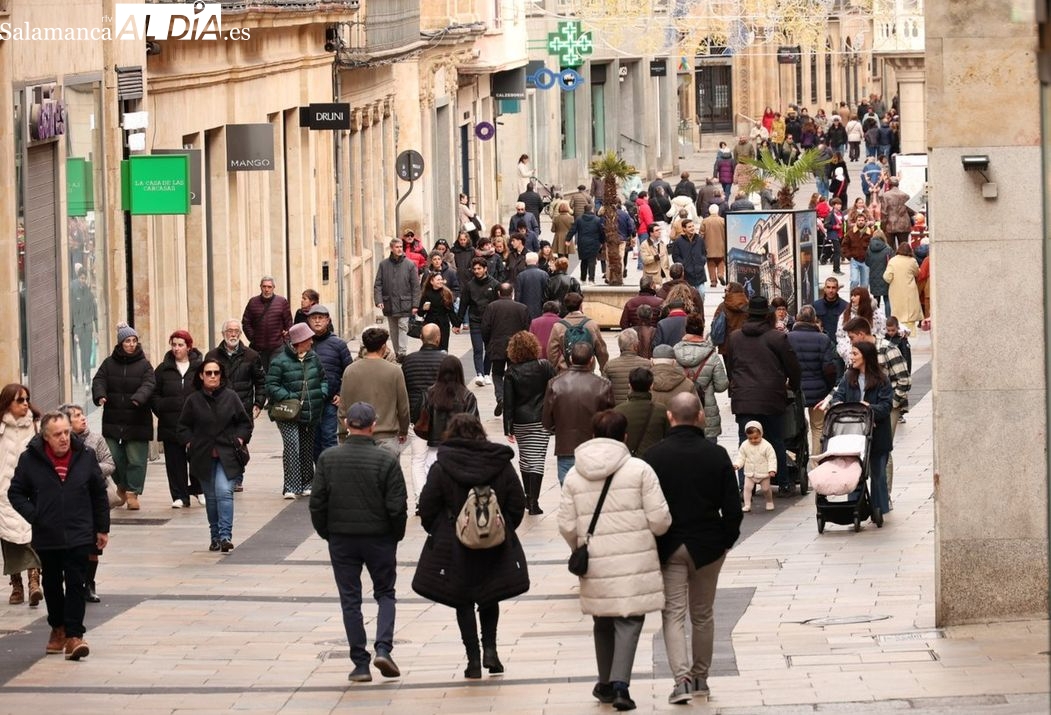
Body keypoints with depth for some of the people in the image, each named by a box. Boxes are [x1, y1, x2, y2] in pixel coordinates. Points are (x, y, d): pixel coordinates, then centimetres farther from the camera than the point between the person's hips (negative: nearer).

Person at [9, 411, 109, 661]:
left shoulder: (85, 456, -1)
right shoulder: (30, 459, -6)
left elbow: (99, 494, 8)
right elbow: (16, 492, 3)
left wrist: (102, 528, 9)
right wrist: (33, 516, -11)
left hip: (79, 535, -1)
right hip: (47, 536, 1)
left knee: (76, 584, -8)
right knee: (52, 585, 14)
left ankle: (74, 635, -9)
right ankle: (58, 629, 30)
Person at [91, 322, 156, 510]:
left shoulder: (144, 365, 2)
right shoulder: (109, 363, 8)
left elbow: (148, 385, -11)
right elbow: (99, 380, -1)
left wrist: (138, 398, -31)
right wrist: (100, 395, -23)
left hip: (137, 421, -2)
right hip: (113, 420, 2)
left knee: (136, 459, -4)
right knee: (114, 457, 5)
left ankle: (132, 492, 3)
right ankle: (121, 485, 28)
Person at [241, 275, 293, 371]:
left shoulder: (282, 301, 3)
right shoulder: (253, 302, 6)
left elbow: (288, 322, 6)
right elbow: (245, 322, 9)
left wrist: (286, 336, -3)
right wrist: (252, 338, 1)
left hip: (277, 347, -2)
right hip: (258, 348, 2)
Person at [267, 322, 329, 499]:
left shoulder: (314, 358, 8)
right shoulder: (280, 361, -10)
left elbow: (323, 378, 21)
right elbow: (271, 385, -11)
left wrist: (323, 394, 3)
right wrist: (288, 398, -20)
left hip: (311, 413, 6)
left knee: (307, 449, 12)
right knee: (292, 446, -17)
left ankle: (306, 485, 25)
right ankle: (290, 487, -17)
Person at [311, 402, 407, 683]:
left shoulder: (328, 458, -5)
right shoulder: (387, 460, -11)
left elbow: (317, 502, -3)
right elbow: (397, 506, -10)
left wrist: (326, 533, 11)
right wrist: (396, 535, 7)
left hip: (341, 540, 1)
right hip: (380, 538, -1)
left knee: (350, 599, 8)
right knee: (385, 594, 15)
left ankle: (360, 663, 6)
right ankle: (383, 647, -4)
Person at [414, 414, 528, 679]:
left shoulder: (441, 468, -10)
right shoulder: (502, 465, -2)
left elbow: (427, 510, -8)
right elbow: (517, 506, 1)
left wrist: (438, 533, 9)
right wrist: (505, 531, 16)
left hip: (454, 547, -2)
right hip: (494, 548, 2)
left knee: (463, 603, 8)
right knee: (489, 599, 20)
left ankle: (474, 659, 6)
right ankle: (490, 649, 5)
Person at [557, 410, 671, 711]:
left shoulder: (574, 476, 3)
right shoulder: (639, 470, -6)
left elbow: (567, 526, 2)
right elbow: (659, 519, -7)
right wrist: (649, 533, 16)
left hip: (596, 563, 3)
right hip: (635, 561, -3)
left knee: (603, 621, 18)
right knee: (629, 619, 1)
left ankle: (606, 683, 28)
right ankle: (619, 683, -14)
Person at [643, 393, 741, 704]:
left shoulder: (654, 456, -9)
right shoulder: (716, 455, -6)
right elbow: (732, 507, -4)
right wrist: (726, 540, 10)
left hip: (668, 547, -1)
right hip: (708, 545, 1)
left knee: (673, 614, 1)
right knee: (703, 614, 16)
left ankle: (682, 678, -15)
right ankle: (700, 676, 24)